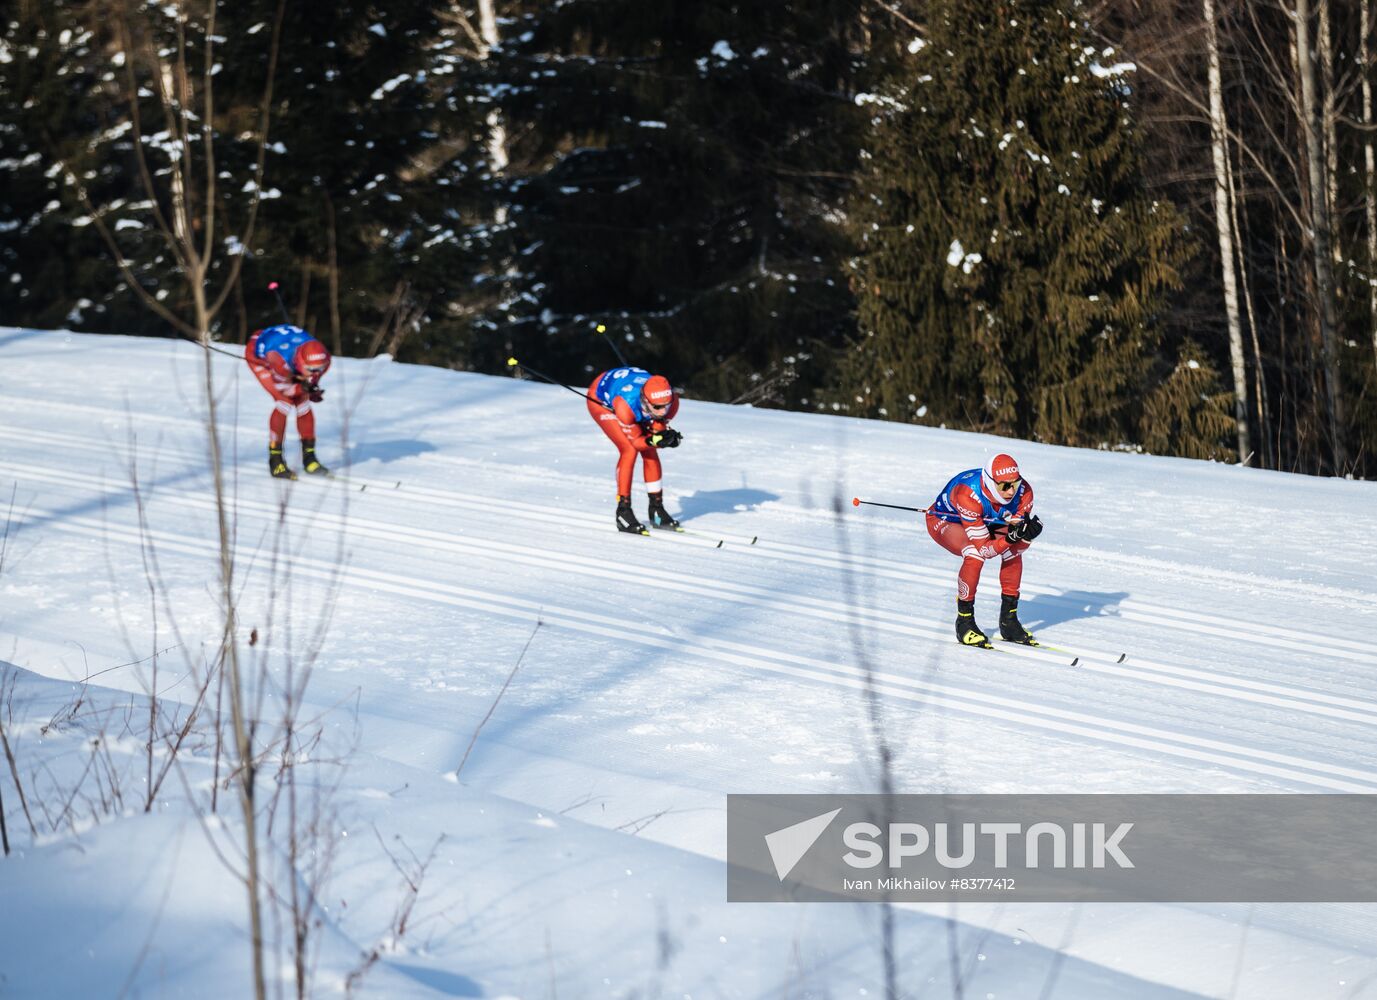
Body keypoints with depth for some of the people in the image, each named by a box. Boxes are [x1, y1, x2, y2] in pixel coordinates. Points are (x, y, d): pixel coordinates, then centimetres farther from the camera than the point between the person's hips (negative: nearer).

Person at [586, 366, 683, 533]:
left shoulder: (670, 399, -32)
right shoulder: (626, 406, -46)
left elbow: (658, 430, -16)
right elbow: (636, 440, -30)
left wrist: (669, 437, -37)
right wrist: (655, 440, -48)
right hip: (601, 399, -5)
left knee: (650, 451, -3)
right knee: (629, 450, -20)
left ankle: (657, 507, 12)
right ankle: (623, 511, -12)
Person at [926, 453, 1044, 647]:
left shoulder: (1023, 491, -27)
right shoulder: (968, 496, -42)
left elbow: (1022, 534, -18)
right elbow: (983, 548, -38)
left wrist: (1025, 531, -41)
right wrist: (1010, 537, -54)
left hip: (984, 521, 6)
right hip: (943, 521, -6)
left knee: (1014, 550, -17)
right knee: (974, 555, -32)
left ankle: (1008, 620, -3)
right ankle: (964, 622, -17)